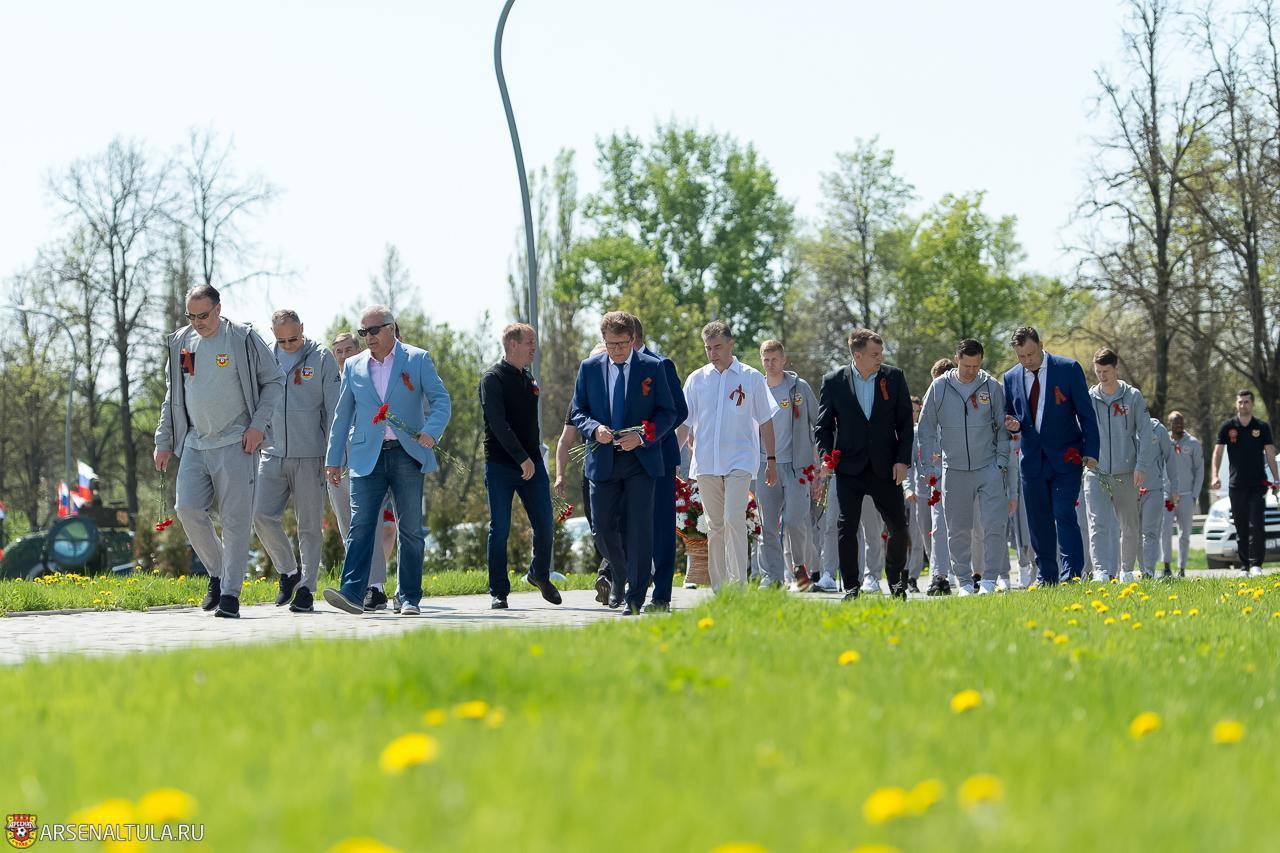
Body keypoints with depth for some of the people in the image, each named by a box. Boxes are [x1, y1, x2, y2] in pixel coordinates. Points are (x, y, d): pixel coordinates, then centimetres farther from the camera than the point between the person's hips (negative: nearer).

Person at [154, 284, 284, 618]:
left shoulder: (244, 339, -4)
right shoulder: (180, 343, 10)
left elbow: (274, 381, 2)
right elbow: (172, 396, 18)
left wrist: (258, 425, -9)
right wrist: (163, 442, 14)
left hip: (234, 443, -4)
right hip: (195, 442, 4)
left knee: (236, 519, -6)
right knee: (187, 508, -8)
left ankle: (230, 594, -1)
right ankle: (217, 572, 13)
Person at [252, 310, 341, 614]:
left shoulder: (321, 359, -1)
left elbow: (333, 410, -1)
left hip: (309, 456, -3)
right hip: (272, 454, 3)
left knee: (309, 526, 0)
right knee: (262, 515, -9)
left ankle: (306, 589, 8)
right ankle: (289, 571, 12)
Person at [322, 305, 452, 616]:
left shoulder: (417, 359, 5)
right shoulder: (353, 366, 13)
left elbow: (441, 399, -1)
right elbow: (342, 415, 16)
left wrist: (431, 431, -19)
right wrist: (333, 459, 12)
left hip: (407, 454, -1)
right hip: (367, 457, 1)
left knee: (410, 529, 2)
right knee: (361, 526, -10)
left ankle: (409, 598, 9)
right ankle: (352, 593, -18)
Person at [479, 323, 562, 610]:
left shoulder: (529, 379, 15)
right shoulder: (493, 379, -7)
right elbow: (498, 423, -16)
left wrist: (535, 457, 12)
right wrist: (522, 458, -20)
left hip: (532, 463, 6)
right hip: (500, 465, -6)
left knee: (544, 525, 2)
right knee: (500, 529, -1)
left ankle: (540, 575, 26)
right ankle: (498, 592, 6)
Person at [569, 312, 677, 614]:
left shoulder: (653, 367, 1)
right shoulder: (589, 368, 7)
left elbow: (668, 412, 2)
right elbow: (578, 411, 9)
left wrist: (642, 437, -14)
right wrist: (595, 429, -12)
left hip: (641, 460, -2)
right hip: (602, 461, 2)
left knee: (638, 528, -6)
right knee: (604, 527, 4)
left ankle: (635, 597, -2)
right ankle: (619, 577, 32)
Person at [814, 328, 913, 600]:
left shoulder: (894, 377, 2)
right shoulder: (833, 381, -1)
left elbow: (905, 422, 5)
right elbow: (823, 425, 6)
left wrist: (903, 460, -3)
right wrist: (826, 455, -9)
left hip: (886, 467, 1)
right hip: (849, 468, -1)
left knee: (898, 527, 3)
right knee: (847, 527, -2)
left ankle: (896, 580, 22)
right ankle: (851, 586, 6)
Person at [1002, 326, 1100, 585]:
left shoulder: (1069, 369, -4)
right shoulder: (1011, 377, 6)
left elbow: (1086, 413, -3)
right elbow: (1009, 415, 17)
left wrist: (1090, 451, -10)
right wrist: (1012, 424, -7)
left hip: (1066, 457, -4)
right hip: (1032, 459, 4)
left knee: (1064, 515, -14)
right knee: (1038, 522, 6)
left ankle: (1072, 575, -15)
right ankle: (1047, 578, 13)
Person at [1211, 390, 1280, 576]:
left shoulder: (1262, 427, 4)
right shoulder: (1227, 427, 4)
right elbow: (1218, 451, 2)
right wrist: (1215, 475, -11)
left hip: (1258, 484, -1)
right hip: (1237, 485, 1)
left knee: (1257, 525, -11)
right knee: (1241, 528, 5)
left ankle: (1256, 564, -6)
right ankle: (1245, 566, 11)